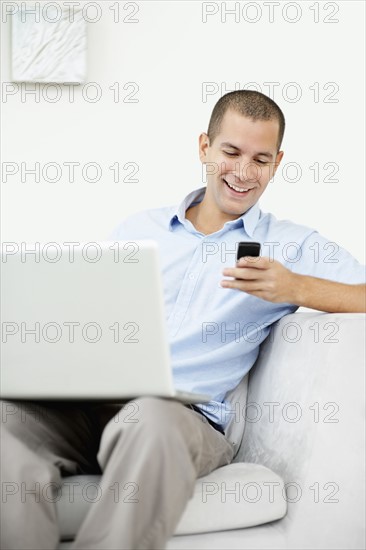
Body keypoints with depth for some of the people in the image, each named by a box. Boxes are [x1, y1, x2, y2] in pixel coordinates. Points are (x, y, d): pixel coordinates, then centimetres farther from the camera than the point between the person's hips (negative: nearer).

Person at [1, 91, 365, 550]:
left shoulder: (293, 248, 15)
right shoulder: (141, 228, 25)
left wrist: (297, 289, -12)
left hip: (188, 413, -3)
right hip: (86, 404, 3)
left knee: (150, 419, -40)